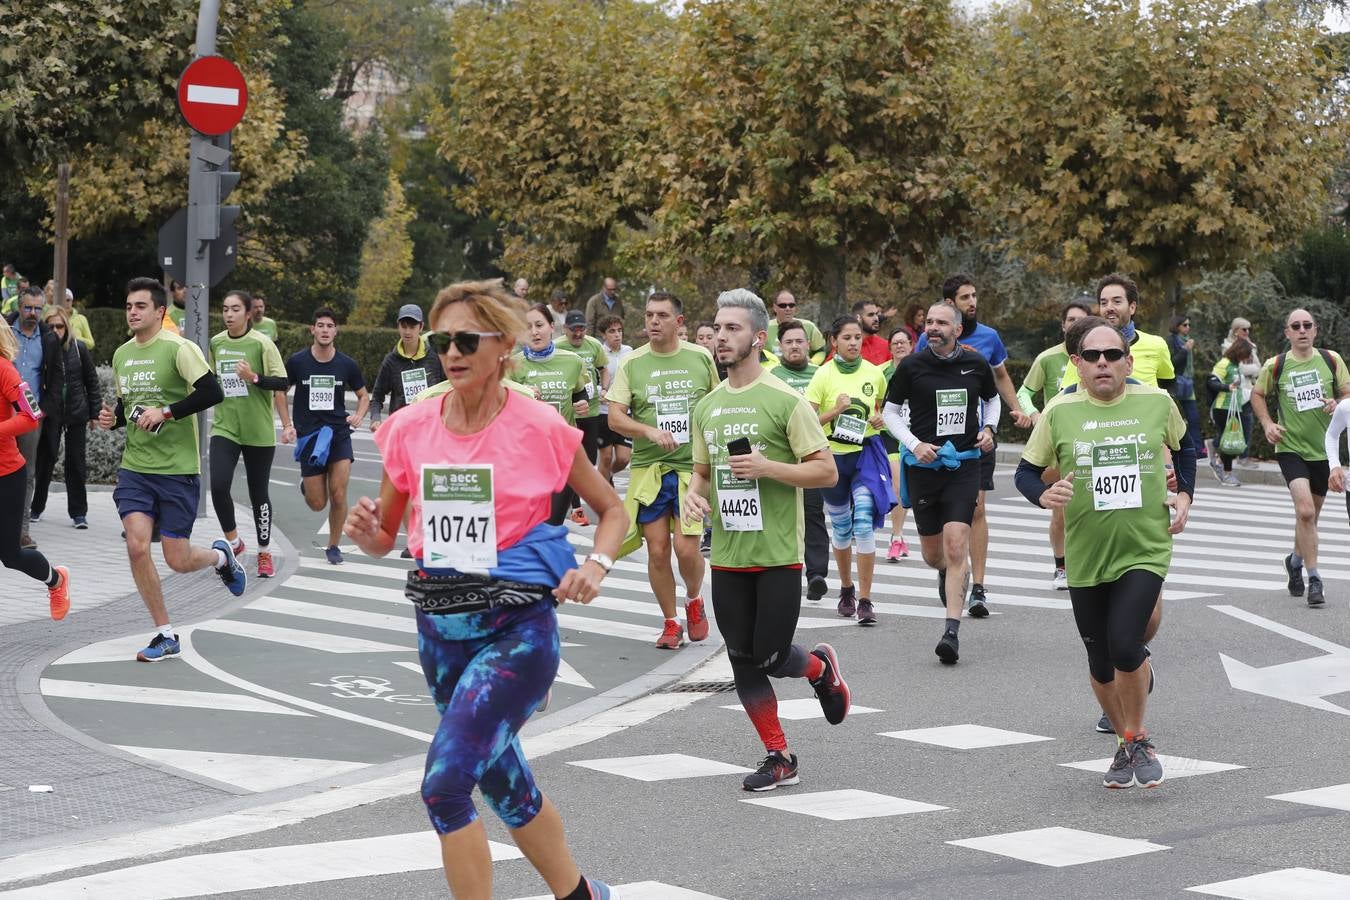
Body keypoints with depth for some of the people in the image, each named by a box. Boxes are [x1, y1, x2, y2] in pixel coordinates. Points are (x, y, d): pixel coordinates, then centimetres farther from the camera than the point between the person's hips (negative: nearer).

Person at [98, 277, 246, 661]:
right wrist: (114, 418, 3)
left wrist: (165, 412, -23)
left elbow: (212, 392, -20)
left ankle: (221, 556, 35)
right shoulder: (121, 355, 11)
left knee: (178, 560, -2)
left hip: (178, 469, -5)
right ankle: (165, 635, 1)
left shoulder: (179, 349, -10)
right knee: (137, 545, -13)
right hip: (134, 467, 5)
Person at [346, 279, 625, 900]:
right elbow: (385, 540, 10)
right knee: (503, 780, 19)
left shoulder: (540, 428, -8)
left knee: (445, 783, -20)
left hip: (518, 626, -5)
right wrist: (366, 531, -13)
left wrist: (596, 564, -13)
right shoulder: (411, 429, 1)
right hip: (441, 624, 5)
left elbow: (612, 509, 6)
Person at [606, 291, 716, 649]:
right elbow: (615, 418, -3)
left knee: (686, 548, -9)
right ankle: (671, 624, 17)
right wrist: (651, 432, -19)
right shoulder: (632, 363, 2)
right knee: (657, 549, 1)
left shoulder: (701, 358, 4)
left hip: (692, 467, -1)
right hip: (647, 468, 1)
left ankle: (694, 600, 23)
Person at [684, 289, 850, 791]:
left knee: (769, 657, -5)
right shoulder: (707, 407, 10)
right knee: (743, 661, 5)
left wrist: (768, 467, -20)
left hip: (778, 556, -5)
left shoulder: (785, 401, -8)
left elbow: (826, 471, -8)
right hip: (727, 557, 5)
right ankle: (779, 760, 16)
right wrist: (694, 495, 0)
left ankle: (821, 669, 30)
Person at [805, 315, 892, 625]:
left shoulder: (874, 373, 1)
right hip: (833, 455, 0)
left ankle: (865, 600, -10)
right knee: (841, 527, 13)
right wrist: (835, 411, -22)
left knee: (865, 524, -13)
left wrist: (880, 419, -4)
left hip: (867, 453, 0)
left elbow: (886, 407, 18)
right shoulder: (823, 375, -6)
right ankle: (846, 588, 35)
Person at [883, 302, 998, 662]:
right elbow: (890, 410, 6)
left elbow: (992, 399, 22)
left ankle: (952, 631, -16)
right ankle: (948, 574, 49)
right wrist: (914, 444, -8)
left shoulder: (976, 364, 3)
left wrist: (989, 428, 4)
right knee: (933, 554, 9)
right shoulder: (912, 366, -3)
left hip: (964, 464, -1)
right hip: (923, 466, 1)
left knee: (956, 544, -15)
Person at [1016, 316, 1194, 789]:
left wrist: (1184, 495, 11)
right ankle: (1126, 743, 33)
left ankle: (1138, 738, 6)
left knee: (1125, 646, -19)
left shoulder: (1157, 403, -1)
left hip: (1146, 550, -1)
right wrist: (1045, 495, -15)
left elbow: (1183, 446, 20)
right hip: (1086, 557, 2)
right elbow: (1026, 471, 5)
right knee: (1101, 664, 9)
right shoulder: (1059, 412, -3)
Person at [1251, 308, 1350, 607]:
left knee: (1310, 515, 15)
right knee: (1305, 511, -20)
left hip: (1324, 449, 3)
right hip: (1290, 447, -3)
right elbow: (1258, 395, 13)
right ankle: (1314, 579, -14)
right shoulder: (1275, 365, -3)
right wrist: (1267, 423, -3)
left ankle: (1296, 560, 43)